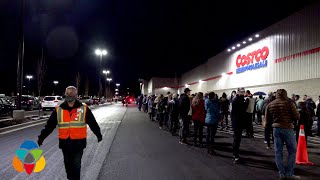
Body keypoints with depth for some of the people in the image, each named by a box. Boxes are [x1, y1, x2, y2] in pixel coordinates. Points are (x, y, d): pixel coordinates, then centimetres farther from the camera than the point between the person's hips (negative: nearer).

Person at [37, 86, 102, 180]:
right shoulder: (59, 110, 1)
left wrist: (98, 135, 9)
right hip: (65, 142, 3)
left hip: (78, 142, -3)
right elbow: (49, 125, 6)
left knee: (76, 165, 2)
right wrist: (41, 137, 3)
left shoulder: (84, 109, -5)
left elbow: (93, 123, 3)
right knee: (67, 164, 17)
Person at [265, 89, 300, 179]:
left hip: (276, 129, 4)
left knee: (278, 151, 10)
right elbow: (297, 117, -7)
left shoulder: (270, 105, 3)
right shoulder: (289, 102, -7)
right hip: (287, 128, -3)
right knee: (292, 151, 10)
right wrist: (289, 117, 12)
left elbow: (268, 120, 6)